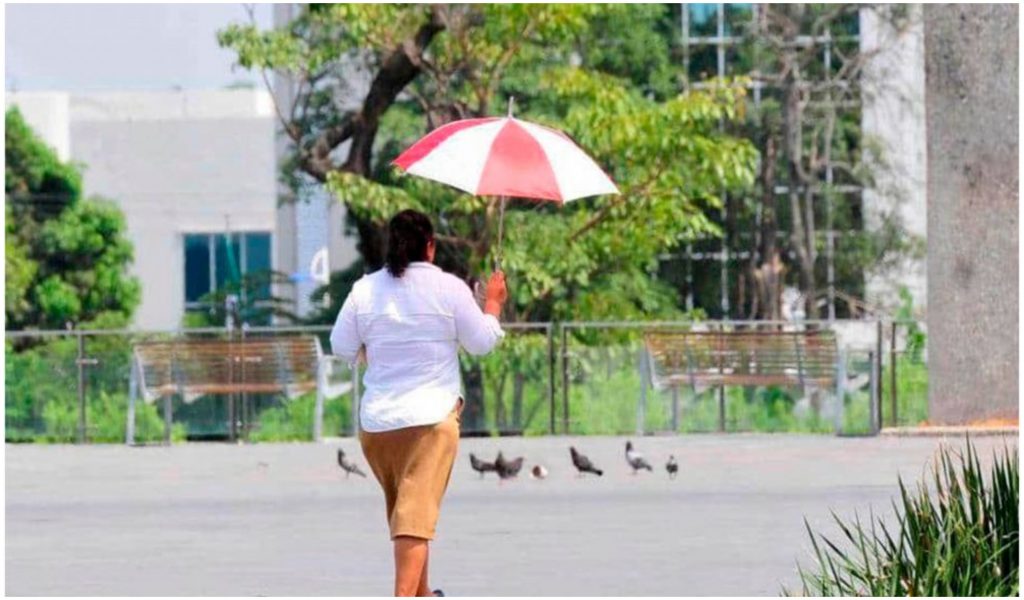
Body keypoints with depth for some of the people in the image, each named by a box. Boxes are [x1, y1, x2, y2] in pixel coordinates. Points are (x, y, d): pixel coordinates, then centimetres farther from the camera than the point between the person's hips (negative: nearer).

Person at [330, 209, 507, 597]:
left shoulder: (365, 290, 2)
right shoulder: (449, 288, -5)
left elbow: (341, 348, 7)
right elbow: (481, 342, 2)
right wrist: (493, 303, 19)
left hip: (376, 420, 4)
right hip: (432, 418, -4)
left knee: (399, 509, 20)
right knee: (416, 516, -11)